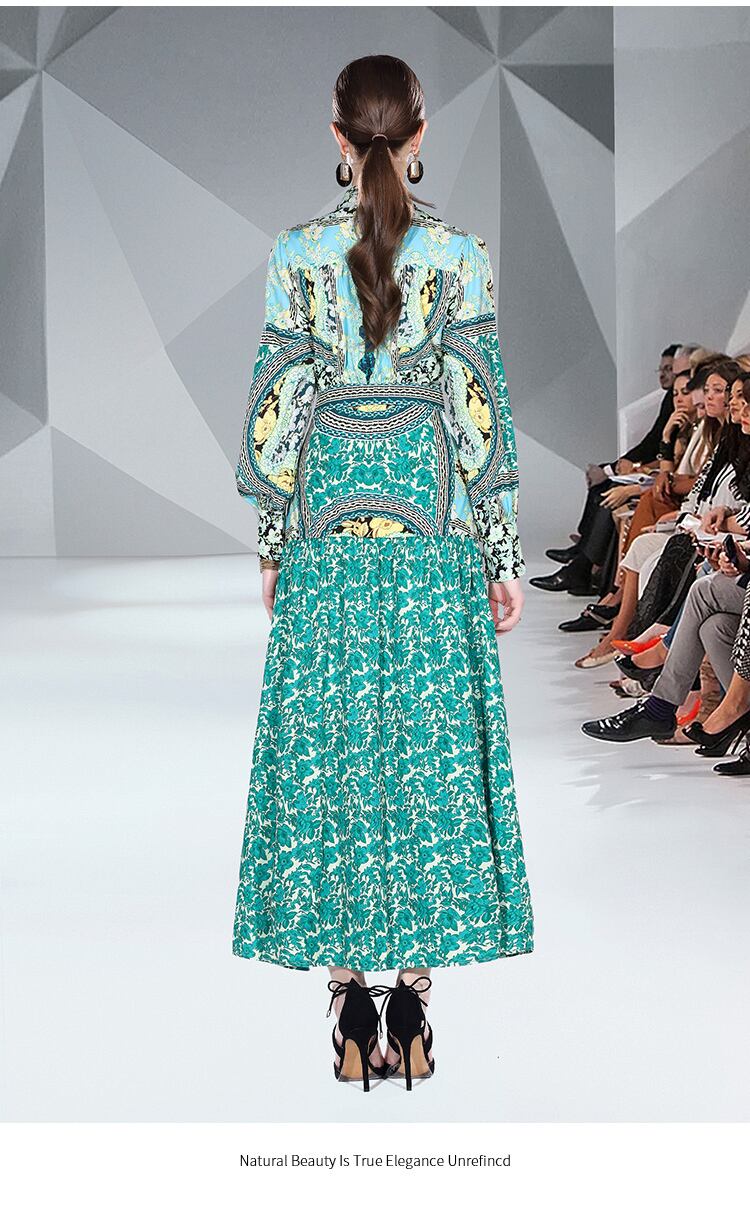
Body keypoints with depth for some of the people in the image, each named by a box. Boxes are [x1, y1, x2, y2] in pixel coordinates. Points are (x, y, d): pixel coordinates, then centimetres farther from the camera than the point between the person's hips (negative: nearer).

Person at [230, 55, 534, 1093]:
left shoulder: (298, 255, -2)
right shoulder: (460, 254, -3)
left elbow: (278, 410, -1)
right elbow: (480, 410, -4)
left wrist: (272, 547, 9)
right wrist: (503, 559, 2)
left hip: (327, 545, 0)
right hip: (433, 539, 0)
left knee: (329, 752, 6)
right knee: (431, 750, 7)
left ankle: (350, 1008, 10)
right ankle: (413, 1003, 10)